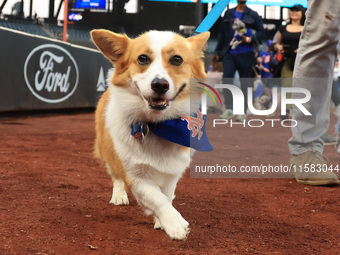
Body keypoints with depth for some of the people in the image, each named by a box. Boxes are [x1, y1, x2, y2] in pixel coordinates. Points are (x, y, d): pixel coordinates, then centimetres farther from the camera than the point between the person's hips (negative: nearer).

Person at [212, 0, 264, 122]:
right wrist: (217, 52, 16)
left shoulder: (253, 15, 3)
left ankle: (243, 112, 12)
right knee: (226, 78, -14)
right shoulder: (228, 14, 12)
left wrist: (249, 39, -16)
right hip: (229, 53, 2)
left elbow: (261, 31, 2)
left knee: (245, 82, 3)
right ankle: (228, 109, -12)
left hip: (245, 54, -2)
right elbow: (221, 34, 16)